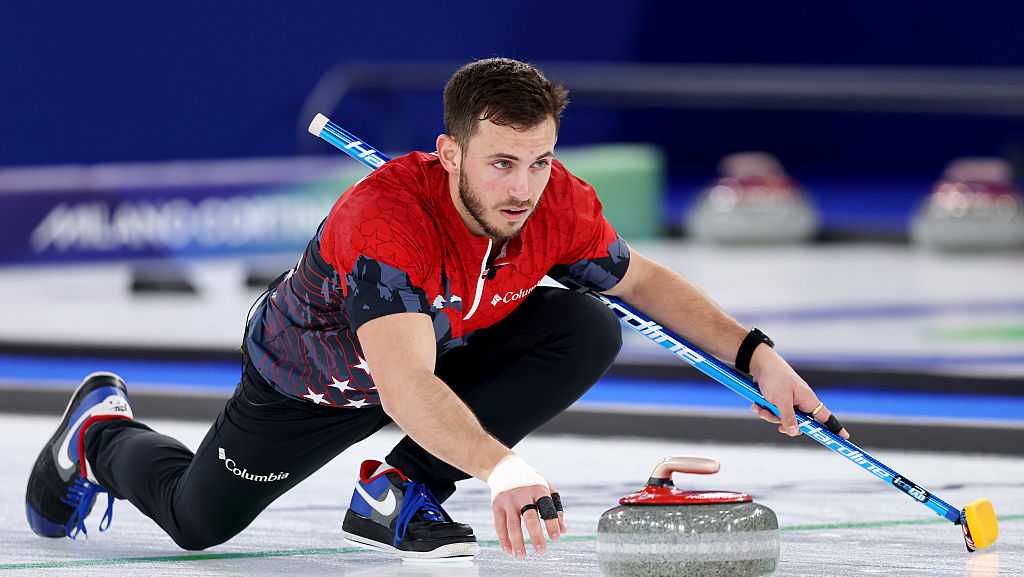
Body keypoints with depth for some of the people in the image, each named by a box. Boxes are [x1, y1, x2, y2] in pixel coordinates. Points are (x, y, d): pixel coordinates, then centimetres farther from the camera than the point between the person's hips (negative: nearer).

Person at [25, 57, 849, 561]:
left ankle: (398, 494, -10)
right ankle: (101, 433, 43)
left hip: (446, 350, 5)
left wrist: (756, 353, -12)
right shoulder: (386, 218, -44)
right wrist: (504, 467, -71)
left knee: (589, 331, -19)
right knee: (196, 520, 8)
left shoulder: (558, 204, -25)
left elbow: (643, 281, -3)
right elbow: (406, 388, -56)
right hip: (309, 377, -5)